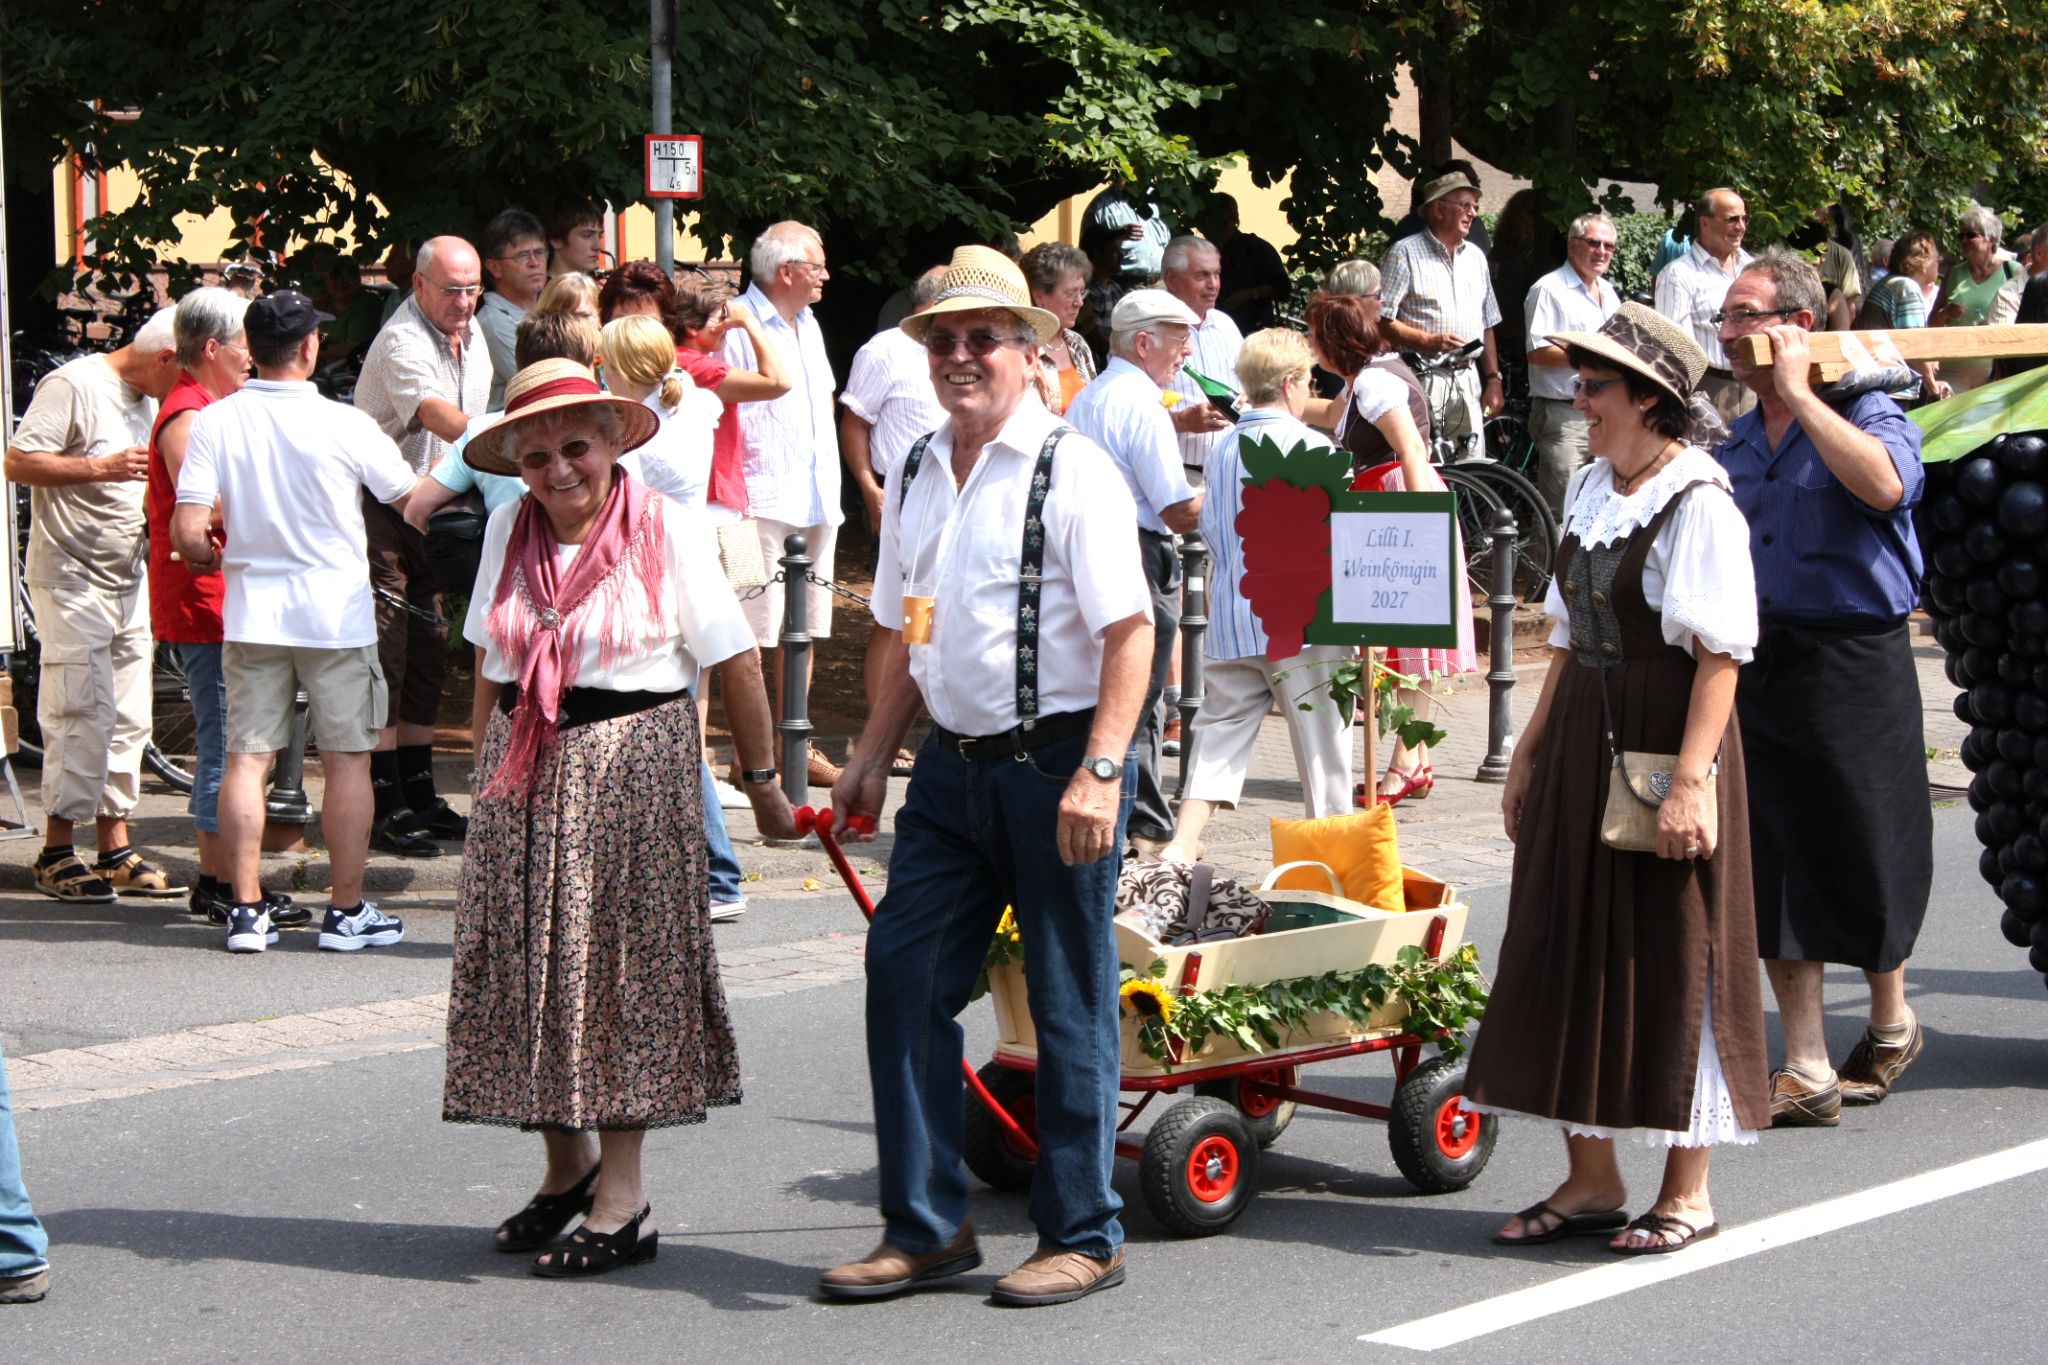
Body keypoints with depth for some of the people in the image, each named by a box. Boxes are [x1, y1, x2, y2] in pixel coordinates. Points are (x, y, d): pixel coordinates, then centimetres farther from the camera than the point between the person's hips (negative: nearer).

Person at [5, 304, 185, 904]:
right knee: (82, 714, -10)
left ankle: (115, 848, 12)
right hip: (71, 578, -8)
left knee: (128, 718, 7)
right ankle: (57, 853, -4)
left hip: (130, 579, 9)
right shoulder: (72, 386, -11)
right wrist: (103, 467, -25)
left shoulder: (148, 400, 15)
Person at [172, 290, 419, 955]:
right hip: (336, 612, -2)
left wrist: (207, 555, 12)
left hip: (251, 611, 2)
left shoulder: (214, 421, -6)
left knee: (246, 757, 7)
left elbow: (187, 532, -11)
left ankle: (246, 909, 6)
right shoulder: (344, 425, -11)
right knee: (347, 761, 6)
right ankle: (347, 911, 10)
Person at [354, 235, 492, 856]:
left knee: (427, 652, 11)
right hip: (379, 506, -9)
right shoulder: (402, 341, -19)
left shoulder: (470, 334, 9)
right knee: (384, 651, -10)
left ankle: (419, 795, 19)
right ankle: (383, 808, -10)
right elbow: (436, 414, -37)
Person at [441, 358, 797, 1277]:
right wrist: (488, 768, 13)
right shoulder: (510, 530, 7)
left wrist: (761, 780, -2)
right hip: (525, 771, 5)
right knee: (529, 966, 7)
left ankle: (622, 1200, 1)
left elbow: (734, 659, -4)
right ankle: (567, 1165, 24)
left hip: (634, 765, -5)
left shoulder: (666, 531, -6)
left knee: (624, 967, -3)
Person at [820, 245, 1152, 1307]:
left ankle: (1082, 1237, 13)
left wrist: (1099, 772, -22)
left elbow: (1129, 632, -14)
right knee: (904, 979, 4)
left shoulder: (1072, 473, -9)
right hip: (953, 762, 7)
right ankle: (925, 1229, 14)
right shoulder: (917, 478, 12)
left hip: (1054, 760, -7)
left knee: (1068, 1003, 1)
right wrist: (872, 759, 17)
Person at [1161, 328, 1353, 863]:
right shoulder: (1311, 447, -8)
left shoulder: (1222, 452, 10)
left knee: (1220, 735, 8)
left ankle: (1182, 845, -3)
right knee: (1321, 740, 3)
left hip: (1231, 623, 5)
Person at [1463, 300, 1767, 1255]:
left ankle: (1686, 1193, 9)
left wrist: (1690, 779, -23)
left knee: (1671, 959, -1)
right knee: (1568, 952, 10)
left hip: (1664, 739, -8)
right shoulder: (1590, 490, 12)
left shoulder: (1697, 502, -13)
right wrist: (1531, 752, 17)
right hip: (1581, 740, 8)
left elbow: (1719, 655, -17)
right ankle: (1591, 1178, 20)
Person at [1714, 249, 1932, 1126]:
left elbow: (1884, 484, -29)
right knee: (1773, 870, 0)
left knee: (1864, 865, 5)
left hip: (1855, 663, -5)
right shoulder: (1735, 446, 14)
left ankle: (1890, 1027, 31)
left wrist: (1797, 393, -20)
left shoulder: (1867, 415, -5)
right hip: (1757, 663, 5)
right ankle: (1808, 1073, 3)